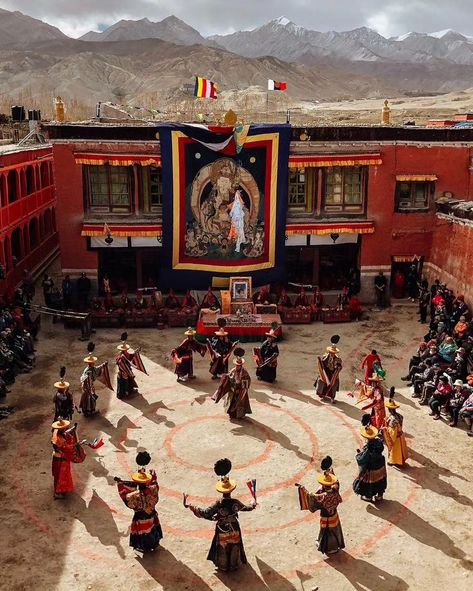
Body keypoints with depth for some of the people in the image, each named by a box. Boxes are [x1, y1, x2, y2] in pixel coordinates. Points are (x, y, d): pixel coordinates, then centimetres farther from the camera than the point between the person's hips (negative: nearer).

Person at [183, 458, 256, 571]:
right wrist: (253, 504, 19)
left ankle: (223, 565, 43)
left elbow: (204, 513, -33)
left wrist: (188, 505, -35)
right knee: (234, 548, 25)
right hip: (234, 530, 1)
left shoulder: (218, 504, -31)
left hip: (222, 530, -1)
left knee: (222, 548, 24)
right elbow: (247, 508, -5)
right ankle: (234, 564, 45)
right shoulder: (236, 502, -24)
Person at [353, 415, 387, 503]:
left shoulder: (367, 447, -35)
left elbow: (362, 459, -26)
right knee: (380, 480, 25)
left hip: (370, 469, -5)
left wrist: (358, 453, -8)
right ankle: (380, 495, 45)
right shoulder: (378, 441, -19)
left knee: (369, 482, 19)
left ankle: (368, 496, 40)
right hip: (380, 467, 5)